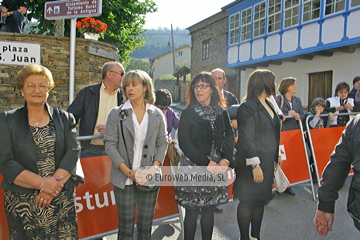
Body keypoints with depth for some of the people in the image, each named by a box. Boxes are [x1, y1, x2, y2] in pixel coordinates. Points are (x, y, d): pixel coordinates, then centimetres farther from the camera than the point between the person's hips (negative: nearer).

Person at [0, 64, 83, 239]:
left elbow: (73, 152, -2)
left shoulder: (64, 118, 6)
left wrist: (55, 183, -15)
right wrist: (42, 183, -15)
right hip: (21, 201, -1)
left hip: (62, 198, 1)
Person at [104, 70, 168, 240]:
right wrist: (128, 172, -13)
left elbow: (162, 143, 5)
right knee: (126, 225, 10)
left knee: (146, 225, 13)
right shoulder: (116, 113, -3)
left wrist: (154, 167, -10)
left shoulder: (157, 114, 2)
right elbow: (110, 145, -6)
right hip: (124, 179, -1)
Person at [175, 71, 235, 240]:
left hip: (216, 168, 3)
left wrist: (226, 159, -10)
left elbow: (229, 136, 5)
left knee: (209, 209, 13)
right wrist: (206, 163, -14)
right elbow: (184, 142, -10)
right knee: (192, 211, 4)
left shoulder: (222, 112, 4)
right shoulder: (188, 113, -5)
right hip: (193, 168, -3)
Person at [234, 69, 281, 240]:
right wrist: (255, 164, -21)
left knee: (261, 199, 17)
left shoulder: (268, 105, 12)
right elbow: (246, 139, -19)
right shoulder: (247, 107, -15)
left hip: (267, 161, 9)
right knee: (247, 201, 3)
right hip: (251, 163, -9)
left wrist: (276, 155, 20)